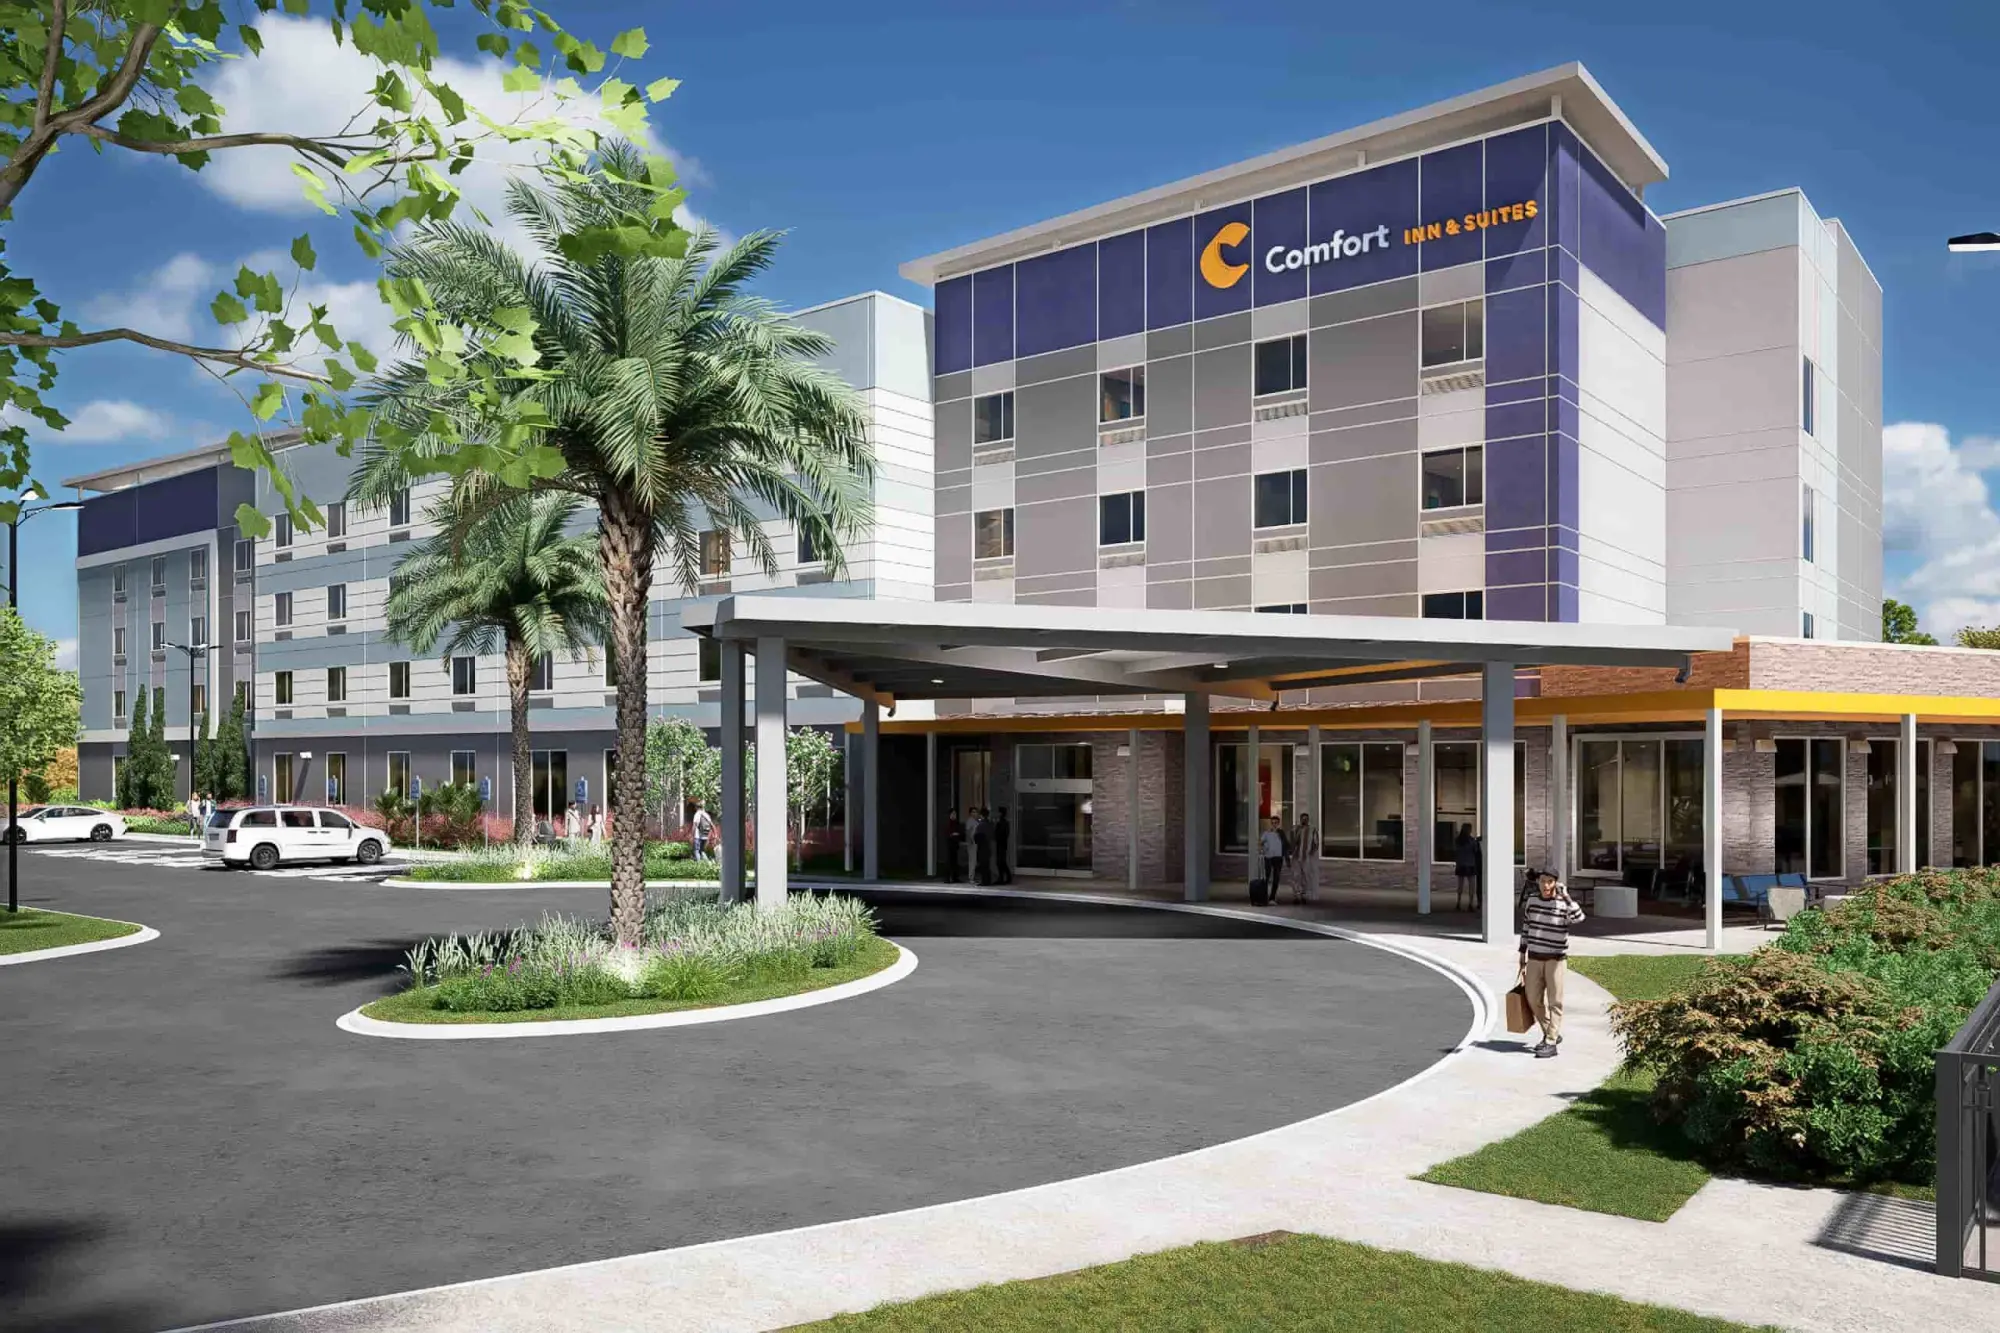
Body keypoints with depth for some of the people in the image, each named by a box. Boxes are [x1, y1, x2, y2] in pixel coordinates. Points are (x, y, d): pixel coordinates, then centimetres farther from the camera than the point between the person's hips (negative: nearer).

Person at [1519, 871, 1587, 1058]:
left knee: (1554, 1002, -2)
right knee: (1533, 1000, 10)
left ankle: (1551, 1043, 1)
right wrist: (1522, 960, 13)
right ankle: (1551, 1034, 28)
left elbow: (1579, 917, -32)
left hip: (1556, 959, -5)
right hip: (1534, 958, 5)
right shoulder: (1532, 901, 3)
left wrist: (1565, 897, -30)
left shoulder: (1564, 905, -10)